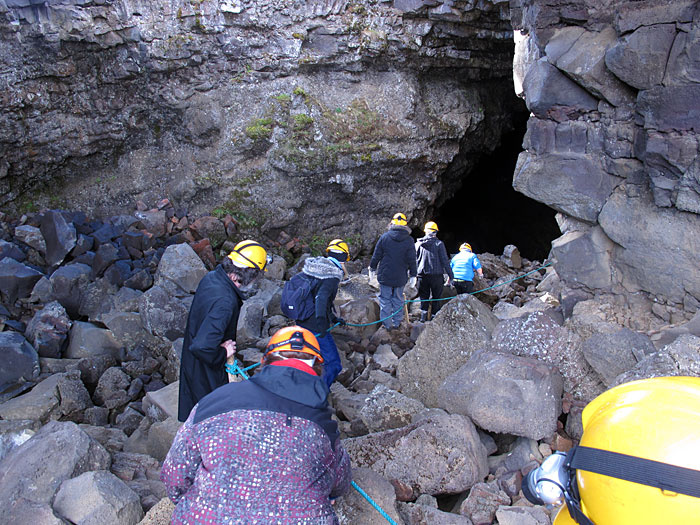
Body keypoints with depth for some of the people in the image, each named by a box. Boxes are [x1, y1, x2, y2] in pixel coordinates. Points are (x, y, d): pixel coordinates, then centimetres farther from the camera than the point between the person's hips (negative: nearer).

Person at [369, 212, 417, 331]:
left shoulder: (384, 237, -5)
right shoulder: (409, 240, -3)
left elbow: (376, 255, 0)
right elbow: (412, 260, -1)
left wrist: (372, 269, 12)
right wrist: (413, 275, 8)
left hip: (385, 275, -1)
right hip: (400, 277, 1)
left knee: (385, 299, 7)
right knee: (398, 299, 14)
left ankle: (387, 324, 9)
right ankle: (396, 323, 19)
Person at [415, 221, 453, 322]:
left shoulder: (418, 243, 6)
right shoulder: (439, 243, -4)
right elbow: (445, 261, -5)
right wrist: (450, 275, 0)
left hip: (422, 276, 3)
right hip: (436, 275, -3)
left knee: (424, 298, 13)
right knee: (437, 298, 8)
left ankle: (423, 317, 6)